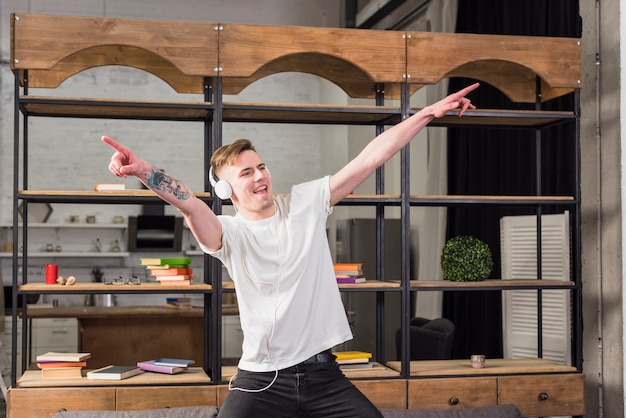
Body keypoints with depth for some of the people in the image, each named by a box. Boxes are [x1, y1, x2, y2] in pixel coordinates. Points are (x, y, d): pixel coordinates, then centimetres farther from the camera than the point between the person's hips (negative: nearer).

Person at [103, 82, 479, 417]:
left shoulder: (306, 202, 3)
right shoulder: (229, 233, -5)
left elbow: (370, 159, -1)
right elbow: (192, 206, -27)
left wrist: (429, 113, -4)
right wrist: (145, 172, -47)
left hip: (322, 372, 3)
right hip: (261, 379, -2)